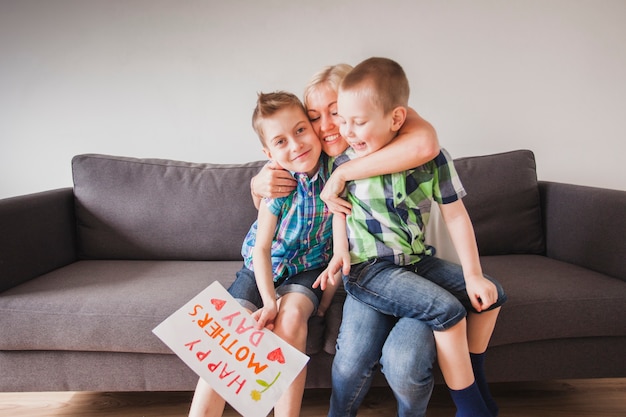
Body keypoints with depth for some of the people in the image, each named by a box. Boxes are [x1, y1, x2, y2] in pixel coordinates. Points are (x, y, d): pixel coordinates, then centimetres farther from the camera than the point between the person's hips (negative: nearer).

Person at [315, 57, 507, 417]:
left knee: (492, 294, 3)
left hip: (416, 259, 4)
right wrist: (340, 251, -8)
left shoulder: (432, 158, -10)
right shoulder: (345, 161, -11)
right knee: (447, 309, -23)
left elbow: (456, 215, -4)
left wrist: (473, 275, -6)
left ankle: (475, 382, 24)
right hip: (367, 267, -4)